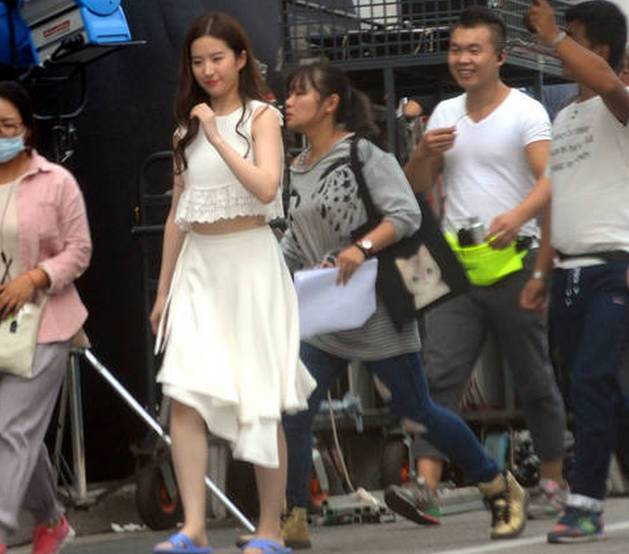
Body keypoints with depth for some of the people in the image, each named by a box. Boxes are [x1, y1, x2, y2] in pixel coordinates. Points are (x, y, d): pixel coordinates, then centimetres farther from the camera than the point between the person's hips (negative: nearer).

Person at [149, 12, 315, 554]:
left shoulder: (261, 117, -1)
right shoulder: (189, 125, 14)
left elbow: (266, 188, -18)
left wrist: (217, 137, -18)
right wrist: (164, 289, 16)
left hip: (249, 262, -5)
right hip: (198, 266, 5)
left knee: (261, 402, -1)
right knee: (184, 397, -10)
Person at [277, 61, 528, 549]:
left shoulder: (363, 154, -9)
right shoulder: (298, 170, 11)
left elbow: (407, 214, -18)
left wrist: (363, 246, -31)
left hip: (377, 312, -6)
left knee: (417, 413, 2)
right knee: (294, 414, -8)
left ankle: (501, 489, 19)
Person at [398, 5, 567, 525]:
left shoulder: (526, 112, -5)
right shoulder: (445, 113, 13)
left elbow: (551, 178, -18)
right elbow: (416, 186, 19)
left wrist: (519, 214, -38)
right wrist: (426, 152, -4)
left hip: (513, 262, -4)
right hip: (457, 264, 4)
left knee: (534, 379, 6)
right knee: (440, 374, -9)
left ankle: (553, 482, 17)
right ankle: (427, 484, -17)